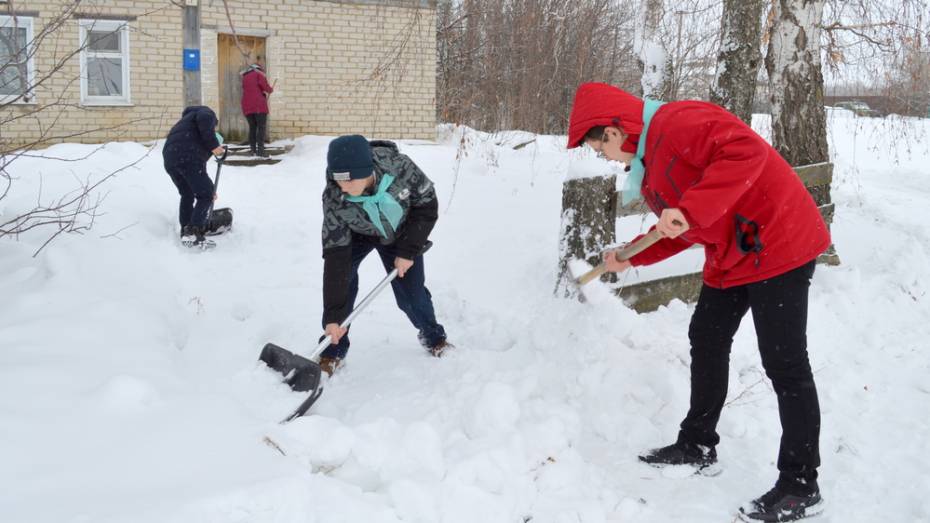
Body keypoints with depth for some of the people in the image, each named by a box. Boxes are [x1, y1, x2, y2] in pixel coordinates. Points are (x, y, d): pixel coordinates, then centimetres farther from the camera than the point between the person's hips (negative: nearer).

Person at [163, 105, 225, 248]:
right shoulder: (207, 112, 18)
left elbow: (200, 163, 43)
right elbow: (204, 120, -12)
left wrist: (207, 188, 47)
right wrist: (213, 145, -5)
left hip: (170, 159, 8)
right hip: (187, 158, -8)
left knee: (187, 195, 23)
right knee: (205, 196, 1)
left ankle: (186, 233, 24)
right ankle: (193, 233, -11)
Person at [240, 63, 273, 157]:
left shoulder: (245, 77, 22)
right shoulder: (258, 74, 4)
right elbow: (265, 87, -7)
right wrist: (270, 90, 14)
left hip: (247, 106, 6)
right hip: (259, 105, -6)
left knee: (252, 127, 12)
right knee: (261, 127, -6)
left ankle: (253, 149, 8)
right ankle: (260, 150, -15)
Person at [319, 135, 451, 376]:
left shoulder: (399, 167, -38)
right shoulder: (333, 199, -36)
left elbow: (427, 203, -20)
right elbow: (336, 256, -34)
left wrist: (408, 251, -22)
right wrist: (333, 316, -36)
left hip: (401, 233, 0)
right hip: (357, 235, 0)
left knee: (412, 293, 1)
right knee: (339, 280, -19)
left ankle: (433, 337, 32)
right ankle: (333, 351, 0)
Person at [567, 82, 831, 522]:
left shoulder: (677, 123, -19)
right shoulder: (647, 161, 12)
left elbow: (746, 150, -34)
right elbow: (681, 233, 20)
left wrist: (690, 209, -39)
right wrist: (632, 258, 15)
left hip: (777, 242, -11)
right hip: (729, 256, 11)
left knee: (785, 364, -6)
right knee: (706, 342, 18)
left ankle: (800, 487, 2)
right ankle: (698, 445, 34)